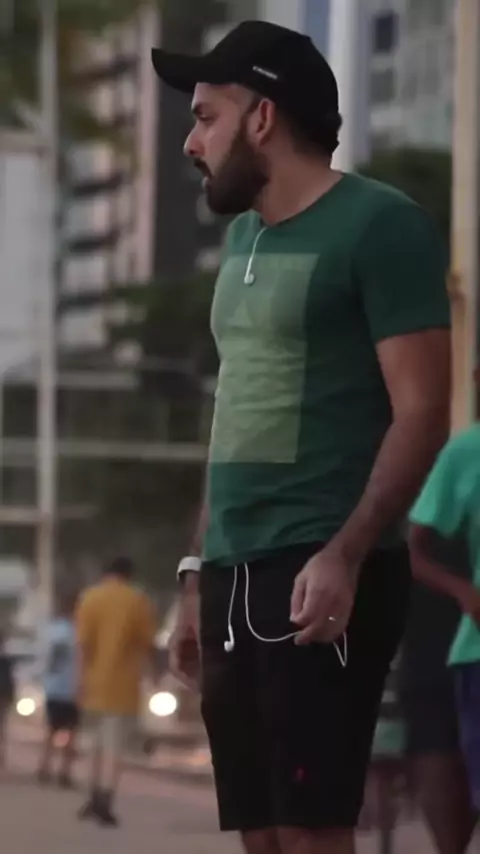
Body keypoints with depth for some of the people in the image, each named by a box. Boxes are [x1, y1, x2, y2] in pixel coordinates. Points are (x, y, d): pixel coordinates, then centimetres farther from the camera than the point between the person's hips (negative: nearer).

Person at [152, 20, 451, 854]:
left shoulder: (378, 226, -6)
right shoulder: (244, 238, 18)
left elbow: (421, 411, -12)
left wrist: (345, 553, -23)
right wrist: (199, 571, 19)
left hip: (320, 576, -8)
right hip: (238, 577, 8)